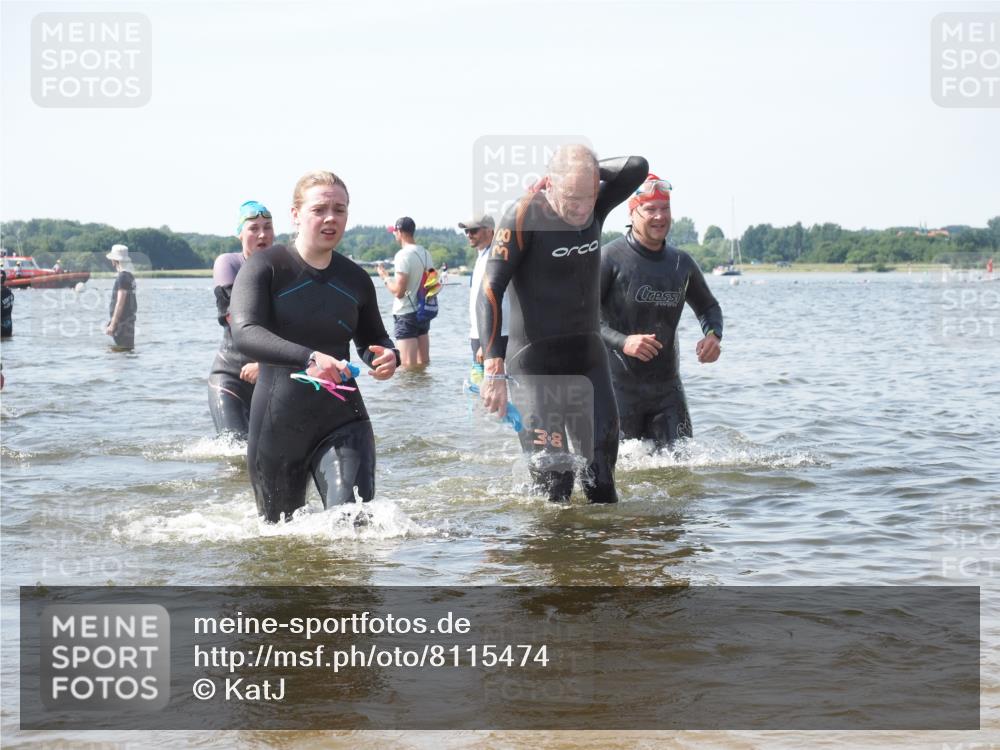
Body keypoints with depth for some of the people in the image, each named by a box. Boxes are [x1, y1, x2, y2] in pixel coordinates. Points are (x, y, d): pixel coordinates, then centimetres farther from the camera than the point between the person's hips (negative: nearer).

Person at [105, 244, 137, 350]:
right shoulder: (130, 276, 14)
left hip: (123, 321, -10)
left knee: (123, 350, -8)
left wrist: (112, 325, -20)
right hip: (129, 320, 10)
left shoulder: (122, 278, -16)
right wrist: (113, 323, 25)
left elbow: (120, 303, -20)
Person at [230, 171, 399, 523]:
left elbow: (372, 340, 22)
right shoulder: (266, 267, -8)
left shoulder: (355, 280, 5)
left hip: (342, 421, 2)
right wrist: (308, 358, -39)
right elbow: (245, 332, -24)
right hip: (278, 424, -2)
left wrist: (387, 356, -4)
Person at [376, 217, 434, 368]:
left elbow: (398, 291, -20)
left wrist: (385, 277, -4)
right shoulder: (425, 253, 8)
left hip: (406, 315, -8)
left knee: (409, 366, -7)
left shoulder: (403, 255, -17)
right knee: (423, 362, 13)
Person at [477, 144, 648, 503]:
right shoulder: (526, 216, -13)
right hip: (536, 363, -5)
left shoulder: (594, 208, 4)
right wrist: (494, 369, -25)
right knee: (553, 480, -10)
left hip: (589, 357, 5)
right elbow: (490, 293, -17)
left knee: (601, 477, 2)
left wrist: (590, 175, -4)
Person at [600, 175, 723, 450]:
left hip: (667, 386, 5)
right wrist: (622, 342, -26)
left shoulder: (682, 263, 8)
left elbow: (708, 307, 24)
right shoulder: (610, 258, -9)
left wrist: (713, 335, 2)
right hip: (619, 384, -5)